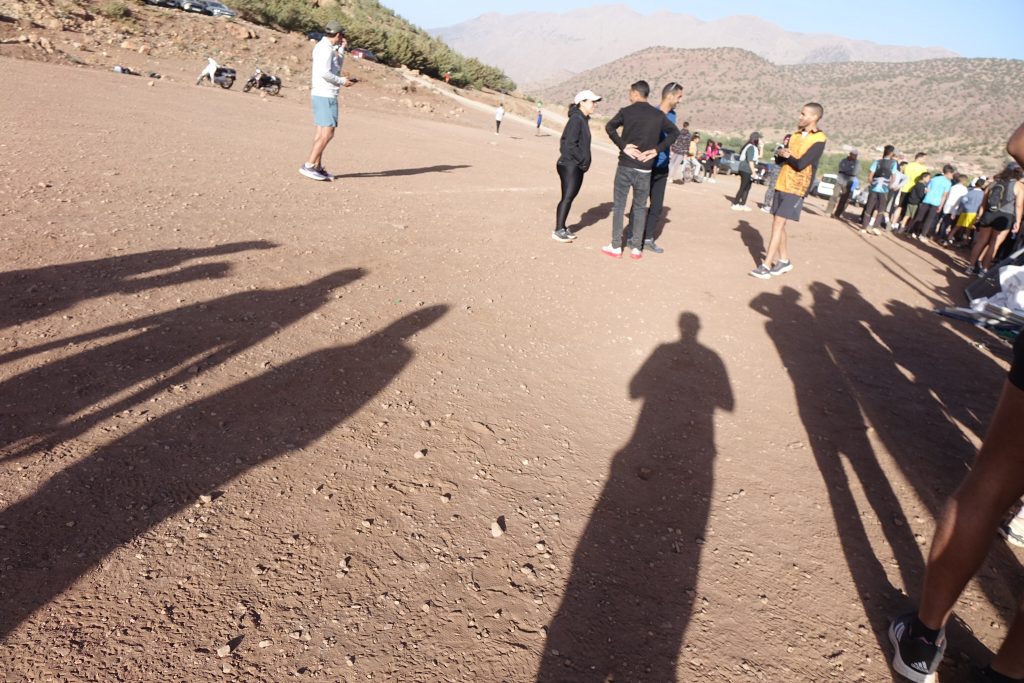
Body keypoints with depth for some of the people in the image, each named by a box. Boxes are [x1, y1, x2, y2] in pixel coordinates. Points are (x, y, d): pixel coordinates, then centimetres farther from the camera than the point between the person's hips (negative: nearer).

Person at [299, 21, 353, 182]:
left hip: (319, 94, 10)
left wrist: (342, 48, 17)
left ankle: (317, 167, 12)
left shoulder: (320, 46, 16)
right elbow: (324, 73, -24)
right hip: (326, 95, -10)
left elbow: (337, 66, 26)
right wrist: (342, 81, -12)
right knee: (327, 134, -11)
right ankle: (308, 166, -12)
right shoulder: (326, 48, -14)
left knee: (321, 132, 10)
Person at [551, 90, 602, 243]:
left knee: (569, 197, 10)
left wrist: (584, 162, 10)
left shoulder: (583, 119, 14)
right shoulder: (576, 119, -14)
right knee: (567, 197, -8)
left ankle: (561, 228, 17)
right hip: (570, 165, -9)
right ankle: (558, 230, -4)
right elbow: (570, 144, -20)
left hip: (577, 166, 9)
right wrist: (583, 160, -13)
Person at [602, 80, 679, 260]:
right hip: (645, 169, 2)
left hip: (625, 166, -2)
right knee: (640, 207, 11)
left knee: (619, 205, 6)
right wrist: (657, 150, 1)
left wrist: (623, 146, -9)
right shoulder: (658, 115, 6)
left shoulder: (627, 111, -3)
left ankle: (616, 247, 7)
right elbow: (674, 132, 7)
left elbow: (609, 127, -12)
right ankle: (636, 248, 11)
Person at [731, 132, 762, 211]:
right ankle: (735, 204, -2)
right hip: (746, 171, -10)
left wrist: (761, 147, 15)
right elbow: (750, 161, -19)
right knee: (743, 188, -6)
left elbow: (759, 156, 26)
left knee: (747, 188, 10)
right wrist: (753, 172, -18)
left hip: (747, 171, 10)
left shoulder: (754, 147, 15)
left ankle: (742, 204, 14)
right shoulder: (751, 147, -15)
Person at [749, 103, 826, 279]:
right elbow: (778, 160, 11)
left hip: (796, 189, -7)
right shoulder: (795, 135, 13)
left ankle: (766, 265, -15)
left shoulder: (819, 139, -10)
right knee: (778, 224, 9)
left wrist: (786, 155, -4)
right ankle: (784, 260, 22)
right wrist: (783, 154, -10)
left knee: (778, 224, -14)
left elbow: (800, 164, -19)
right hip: (781, 185, 7)